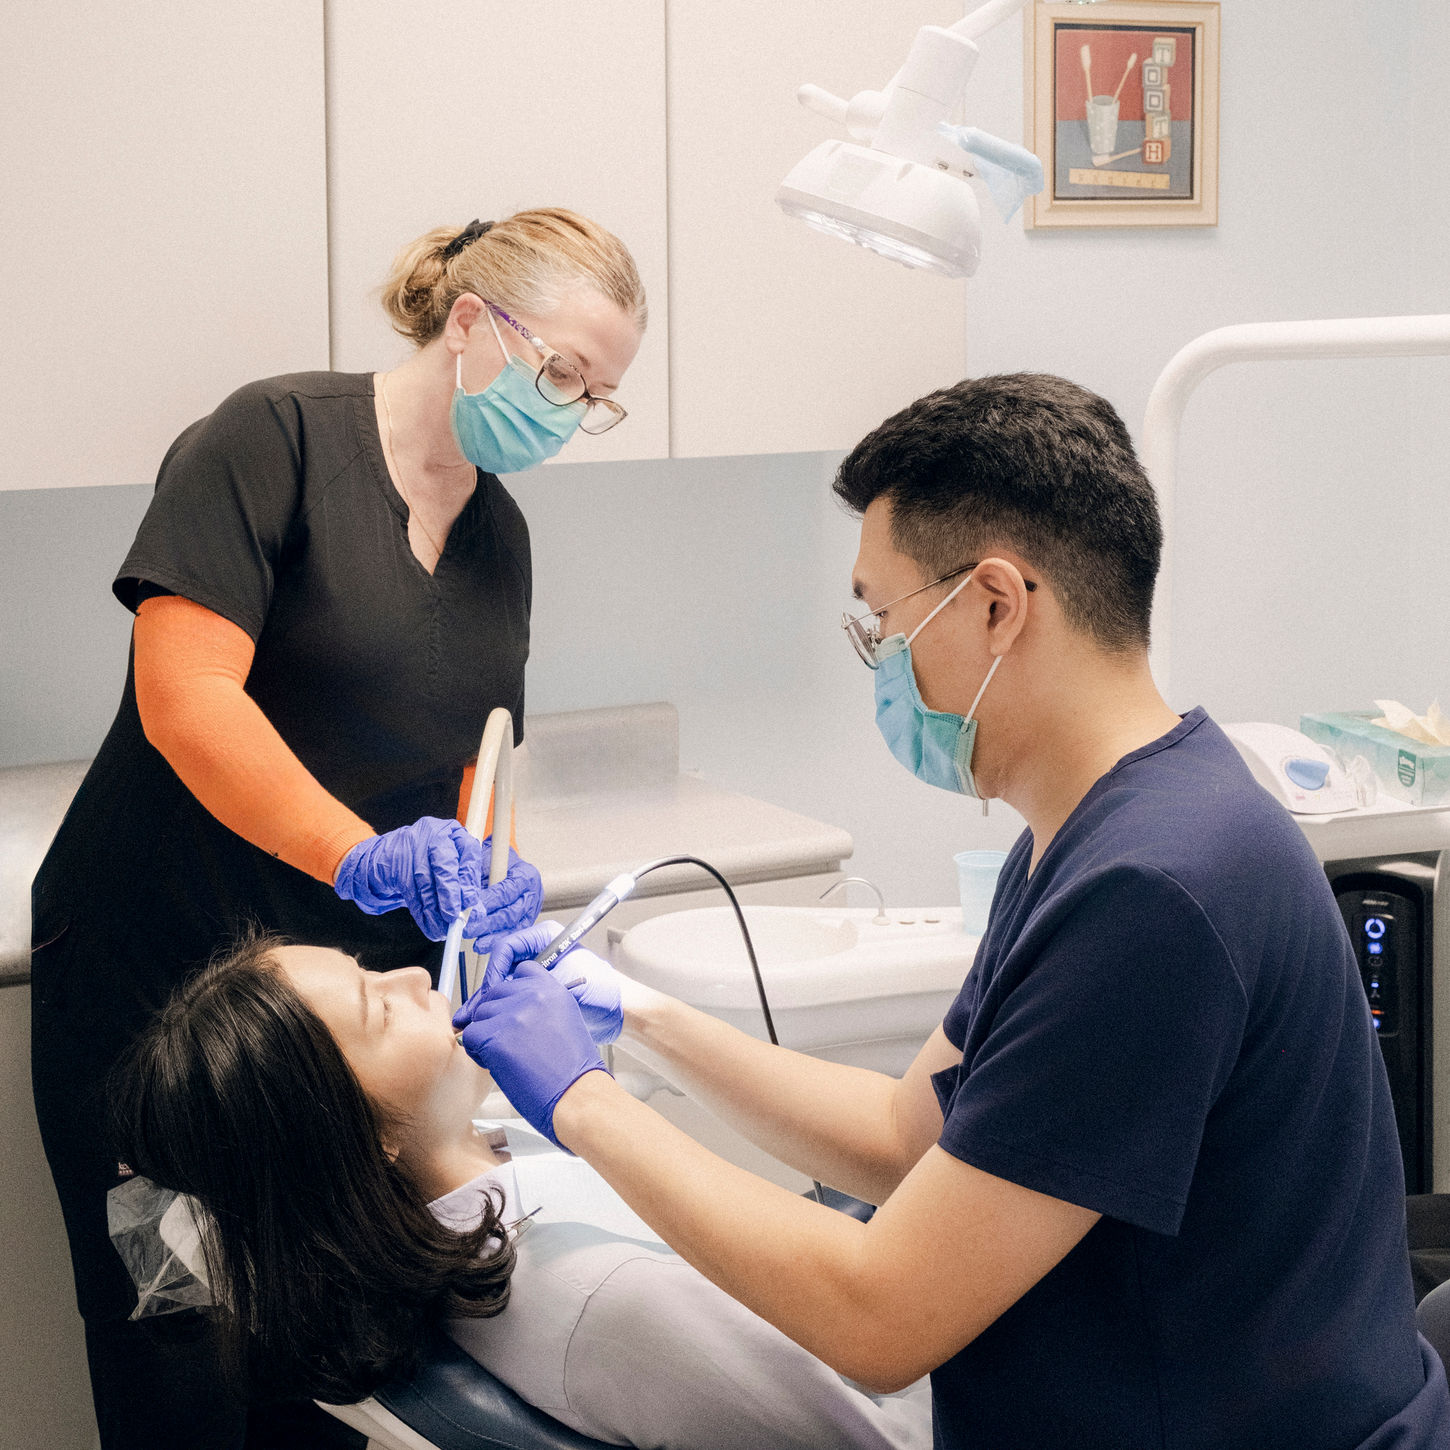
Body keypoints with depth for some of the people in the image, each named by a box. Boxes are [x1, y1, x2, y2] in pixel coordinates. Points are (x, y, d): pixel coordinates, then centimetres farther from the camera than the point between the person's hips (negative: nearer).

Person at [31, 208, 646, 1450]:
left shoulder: (500, 533, 13)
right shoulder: (276, 439, -9)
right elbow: (183, 697, -20)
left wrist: (486, 875, -7)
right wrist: (362, 854, -31)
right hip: (158, 968, -6)